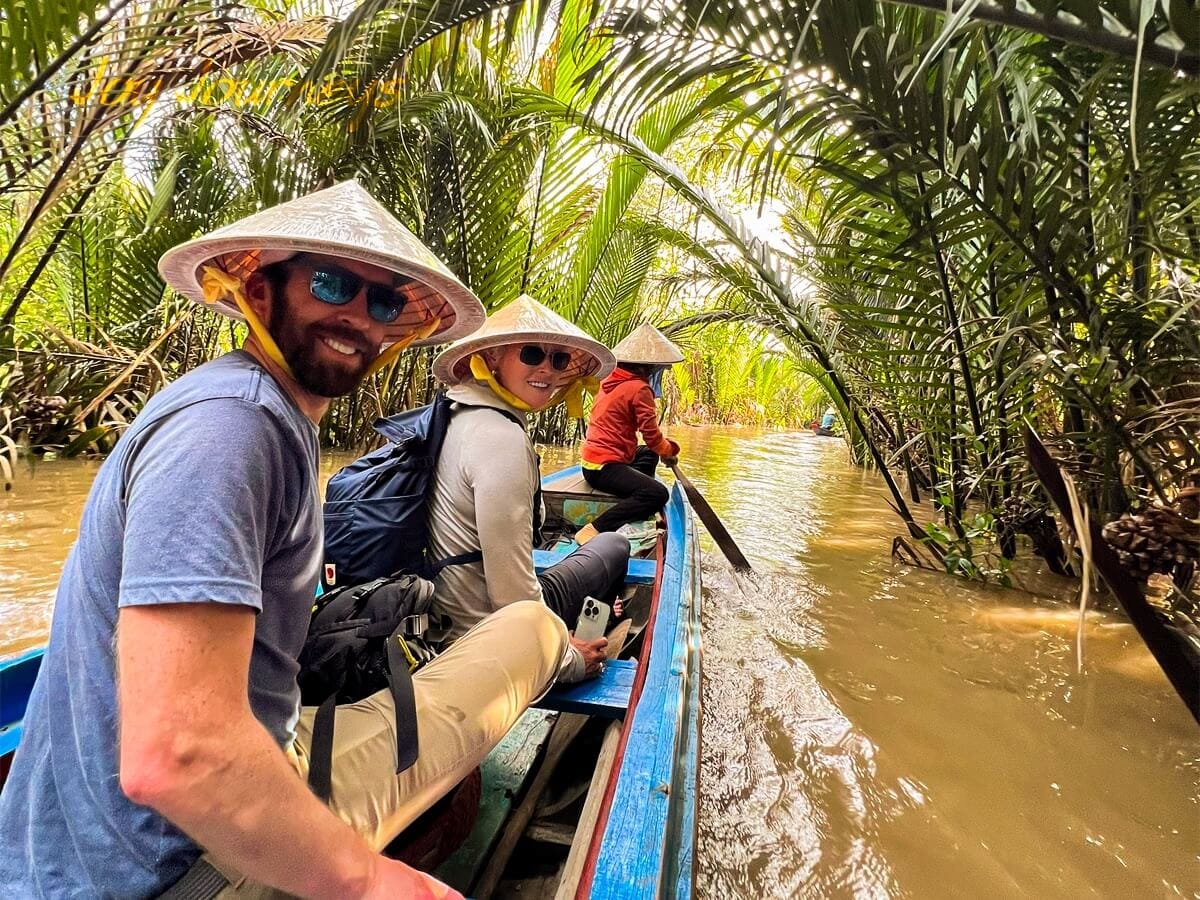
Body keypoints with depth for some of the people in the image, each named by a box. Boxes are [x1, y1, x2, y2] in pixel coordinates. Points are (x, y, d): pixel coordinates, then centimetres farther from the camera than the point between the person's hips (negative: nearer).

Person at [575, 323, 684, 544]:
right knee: (658, 494, -24)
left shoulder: (610, 380, 12)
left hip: (592, 461, 10)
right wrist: (670, 451, 6)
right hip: (604, 467, -10)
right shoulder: (640, 388, -14)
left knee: (648, 454, 30)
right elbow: (651, 435, -14)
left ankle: (641, 513, 11)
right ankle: (595, 530, -26)